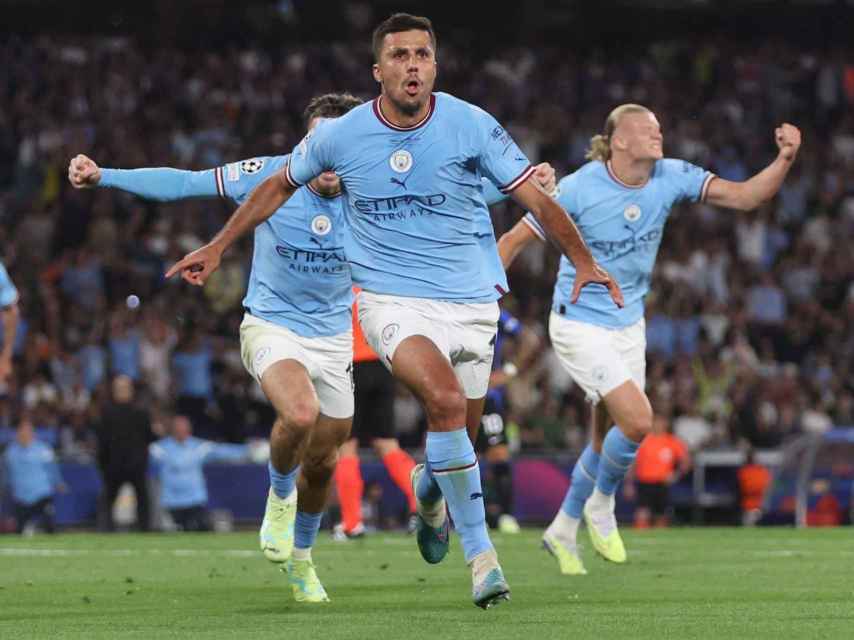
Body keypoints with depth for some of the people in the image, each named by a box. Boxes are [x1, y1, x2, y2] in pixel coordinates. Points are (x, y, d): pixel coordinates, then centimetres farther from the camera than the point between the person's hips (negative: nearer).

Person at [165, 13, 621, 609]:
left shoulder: (472, 126, -7)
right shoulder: (339, 135, -4)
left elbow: (536, 197, -3)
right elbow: (280, 185, 15)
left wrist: (585, 263, -14)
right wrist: (218, 247, 18)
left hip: (471, 302, 2)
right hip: (393, 301, -2)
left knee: (457, 437, 8)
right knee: (446, 399, -29)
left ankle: (429, 493, 47)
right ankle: (481, 551, -21)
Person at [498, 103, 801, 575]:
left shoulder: (670, 178, -6)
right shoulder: (578, 189, -19)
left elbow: (745, 197, -9)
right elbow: (513, 240, -12)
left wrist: (785, 158, -25)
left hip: (628, 325, 6)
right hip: (579, 326, -6)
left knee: (607, 441, 13)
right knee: (638, 421, -20)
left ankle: (562, 530, 33)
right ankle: (601, 505, 7)